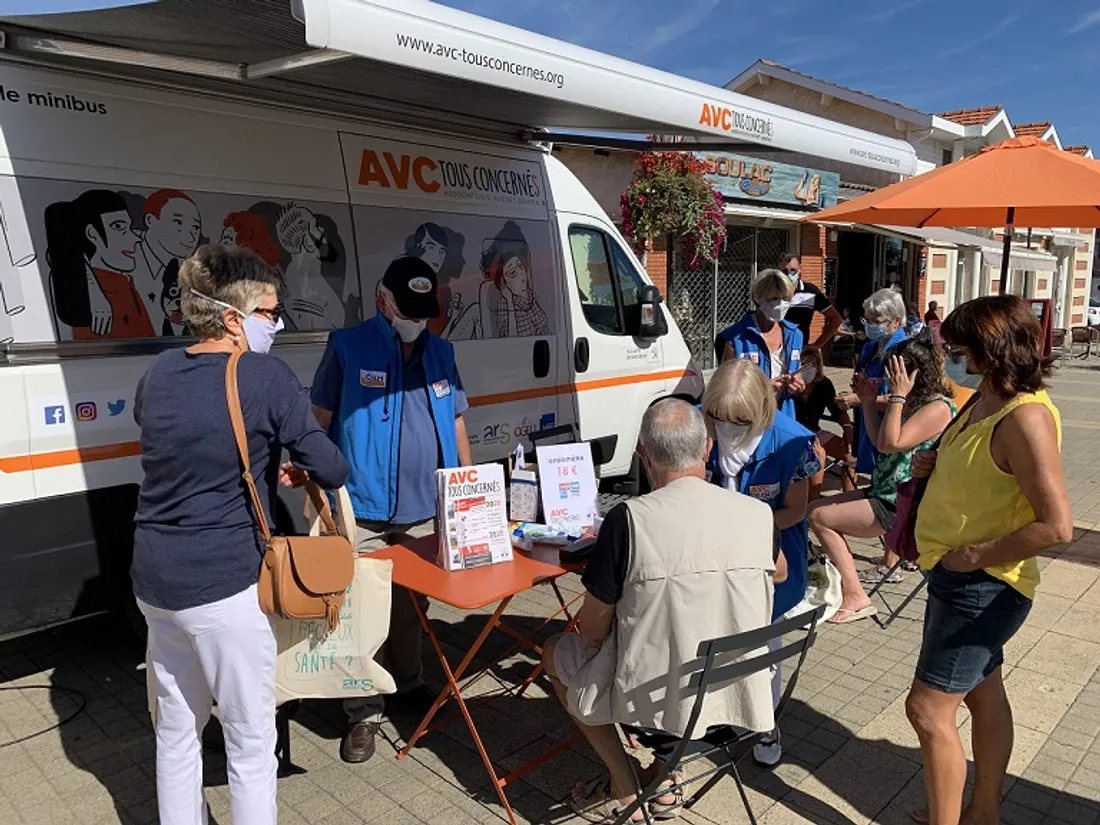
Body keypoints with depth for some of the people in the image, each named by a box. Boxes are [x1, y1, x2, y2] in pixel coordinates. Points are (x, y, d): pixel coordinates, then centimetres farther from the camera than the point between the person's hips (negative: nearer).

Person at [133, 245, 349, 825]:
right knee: (250, 740, 9)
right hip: (223, 583, -7)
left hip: (154, 579, 7)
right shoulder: (268, 377, -14)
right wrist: (299, 468, 10)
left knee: (176, 729, 22)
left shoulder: (159, 373, 5)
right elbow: (332, 471, -12)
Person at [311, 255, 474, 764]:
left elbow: (455, 422, 16)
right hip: (361, 512, -4)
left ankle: (408, 684, 38)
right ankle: (364, 714, 17)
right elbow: (320, 421, -1)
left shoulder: (441, 352, 10)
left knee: (411, 606, 18)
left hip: (425, 511, 4)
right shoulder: (348, 347, -3)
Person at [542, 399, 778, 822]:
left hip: (662, 700, -5)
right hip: (741, 696, 5)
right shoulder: (760, 514, -8)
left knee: (555, 652, 22)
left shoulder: (629, 518, -22)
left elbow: (592, 630, -13)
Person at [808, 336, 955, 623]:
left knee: (819, 516, -14)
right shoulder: (914, 402, 11)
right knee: (818, 508, 10)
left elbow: (890, 443, -28)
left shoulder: (939, 408, -18)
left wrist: (897, 395, -23)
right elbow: (879, 441, 22)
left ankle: (855, 597, -9)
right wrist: (869, 403, 14)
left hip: (903, 506, -10)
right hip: (887, 494, 10)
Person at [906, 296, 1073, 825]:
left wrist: (979, 555, -21)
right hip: (960, 578, 10)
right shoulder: (987, 401, 4)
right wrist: (937, 465, 2)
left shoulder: (1026, 417, -24)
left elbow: (1056, 526, -27)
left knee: (929, 707, -3)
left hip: (983, 585, -10)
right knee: (983, 695, 22)